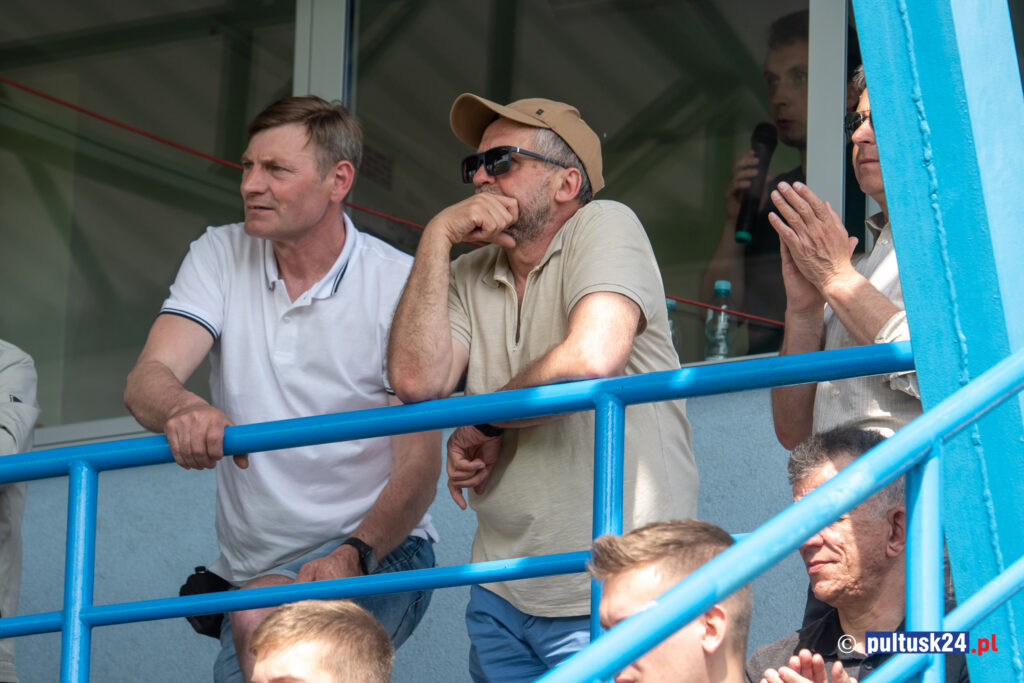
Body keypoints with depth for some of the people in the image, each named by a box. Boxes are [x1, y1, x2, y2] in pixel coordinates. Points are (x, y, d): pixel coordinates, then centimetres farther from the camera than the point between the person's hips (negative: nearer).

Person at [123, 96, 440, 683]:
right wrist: (185, 410, -36)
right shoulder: (221, 256, 4)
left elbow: (420, 462, -14)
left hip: (381, 554, -4)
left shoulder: (400, 282, -8)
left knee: (263, 617, -33)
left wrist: (355, 554, -33)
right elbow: (147, 380, -10)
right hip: (252, 569, 4)